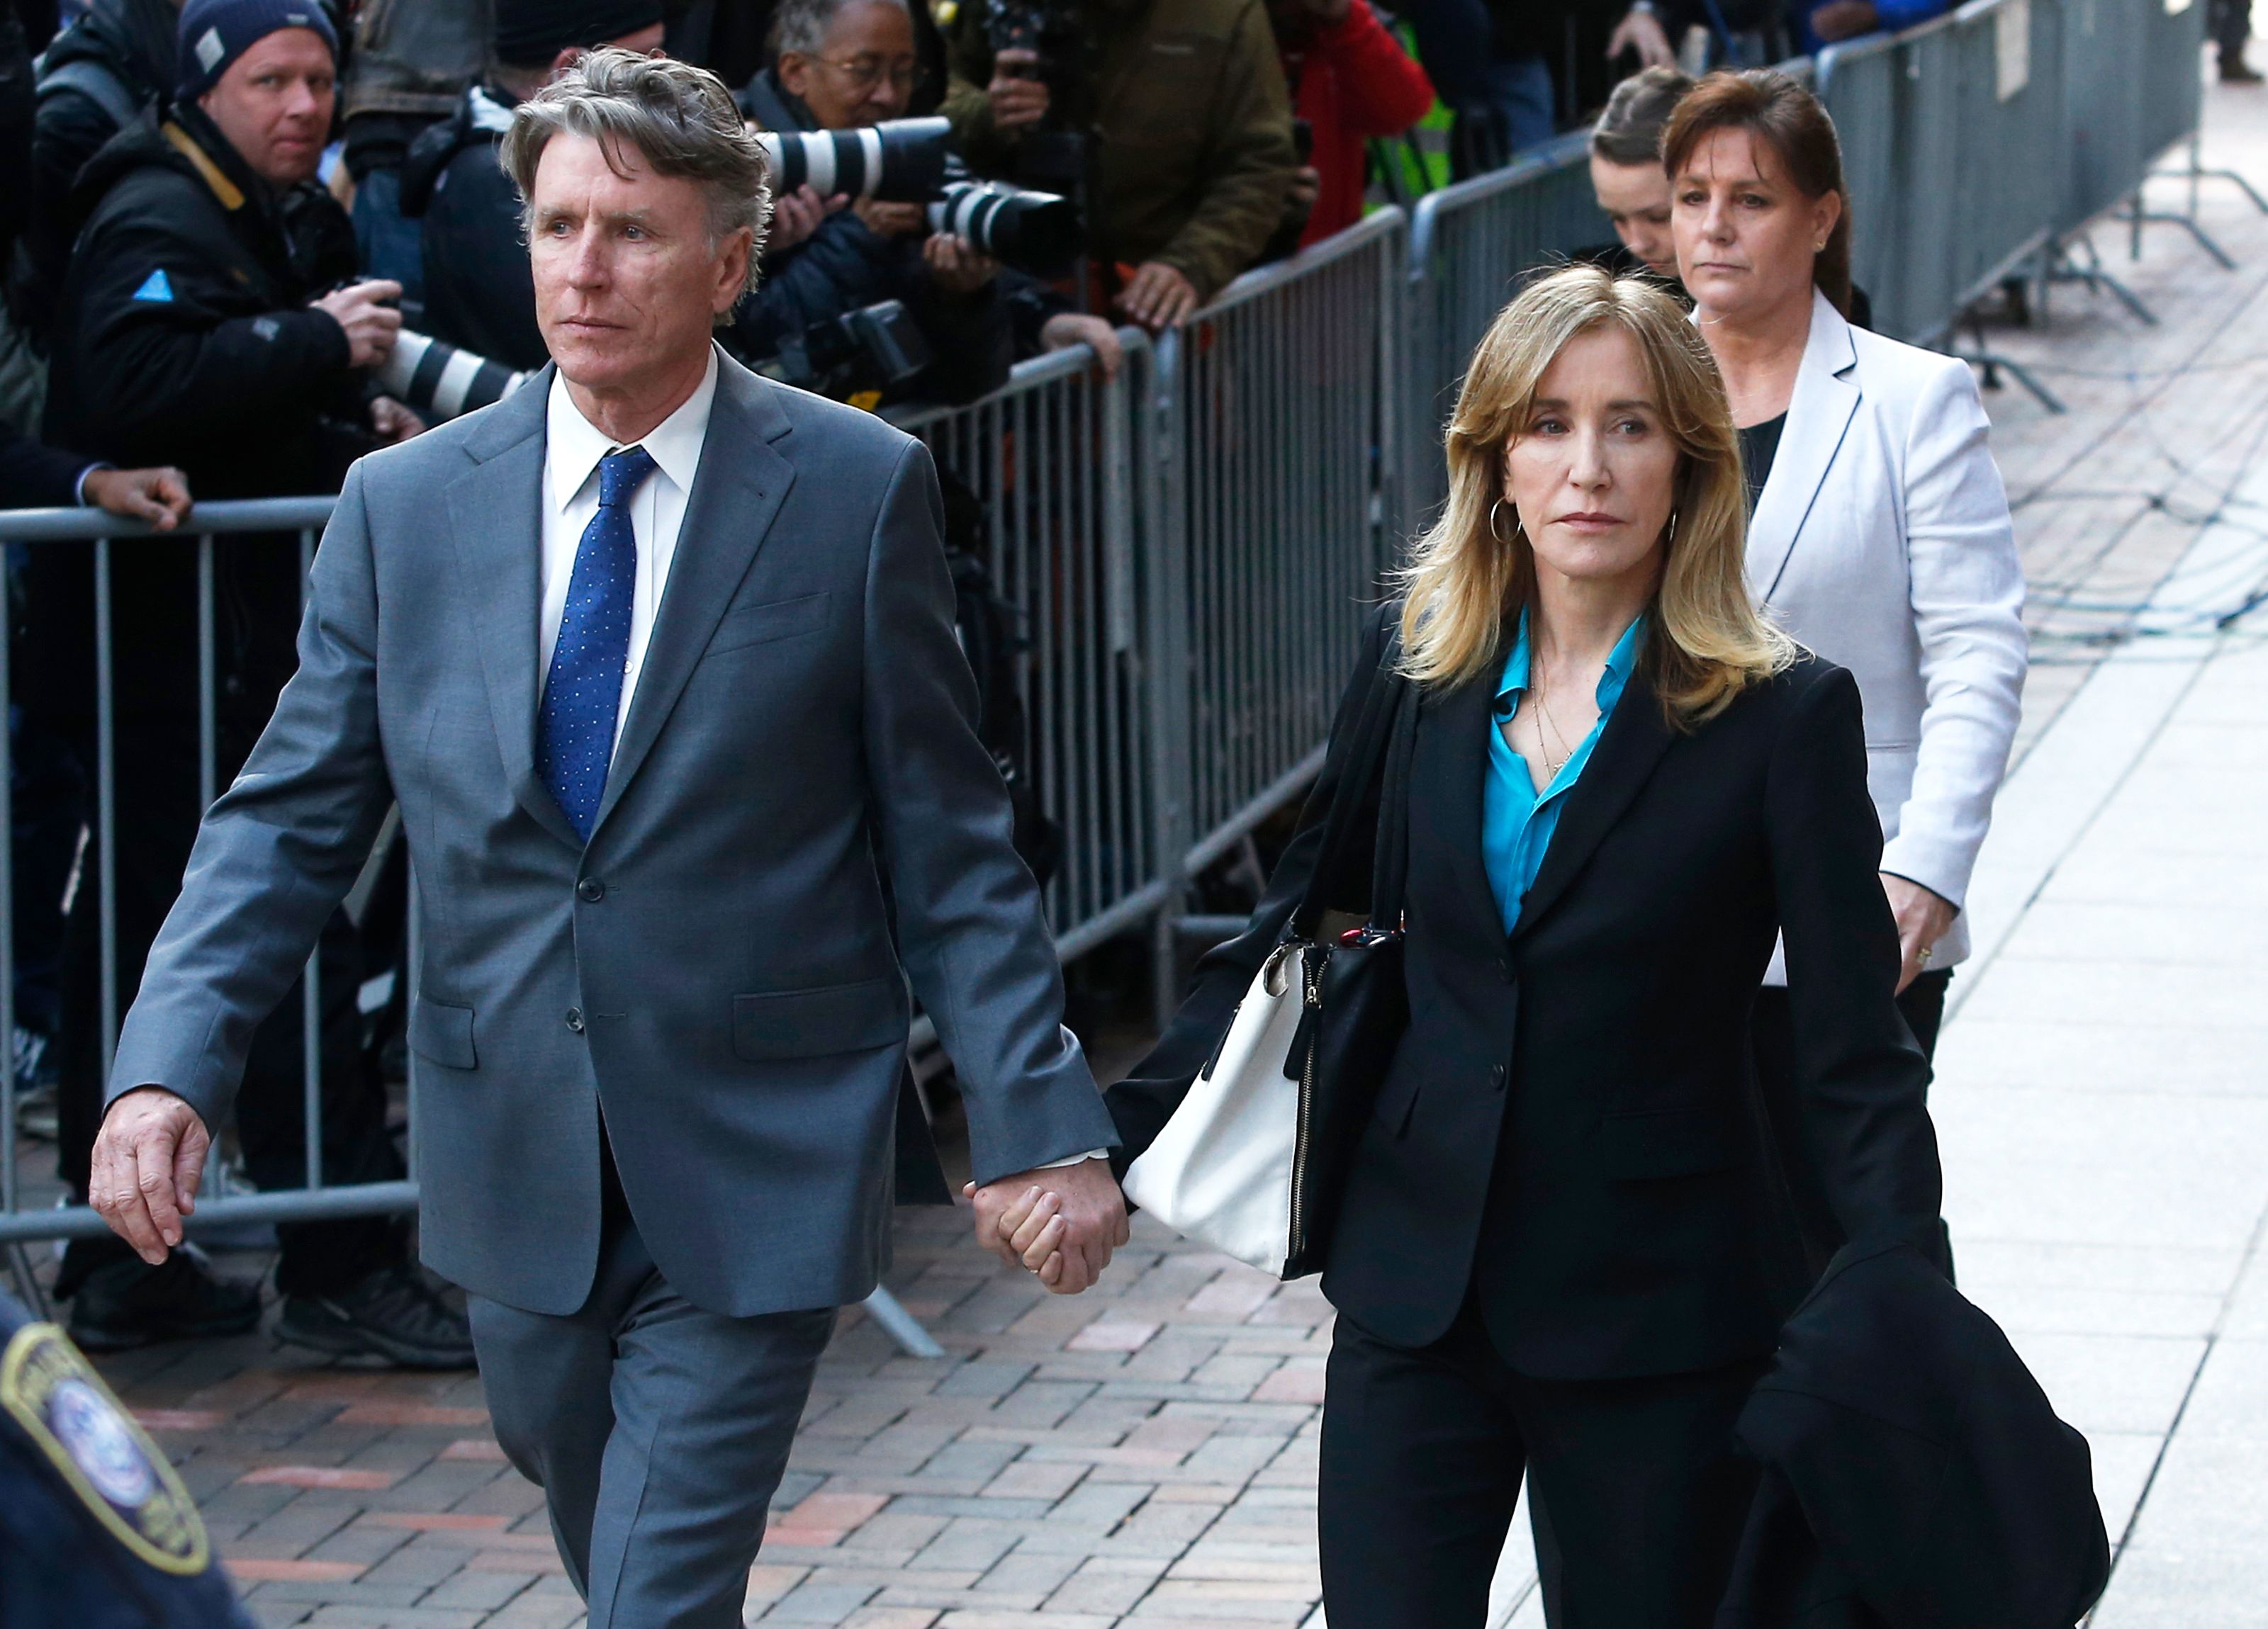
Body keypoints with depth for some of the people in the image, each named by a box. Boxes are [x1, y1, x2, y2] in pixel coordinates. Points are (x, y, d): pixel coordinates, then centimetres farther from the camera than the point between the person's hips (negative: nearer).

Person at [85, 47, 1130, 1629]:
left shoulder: (860, 491, -7)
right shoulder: (406, 504, 1)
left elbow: (948, 837, -4)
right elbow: (291, 821, 2)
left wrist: (1036, 1121, -9)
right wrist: (171, 1067, -13)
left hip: (755, 1172, -4)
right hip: (514, 1163, 4)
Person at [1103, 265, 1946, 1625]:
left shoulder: (1784, 716, -8)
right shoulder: (1416, 667, 3)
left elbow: (1859, 1059, -9)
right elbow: (1300, 926, 15)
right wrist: (1108, 1141, 9)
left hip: (1662, 1316, -3)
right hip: (1420, 1294, 3)